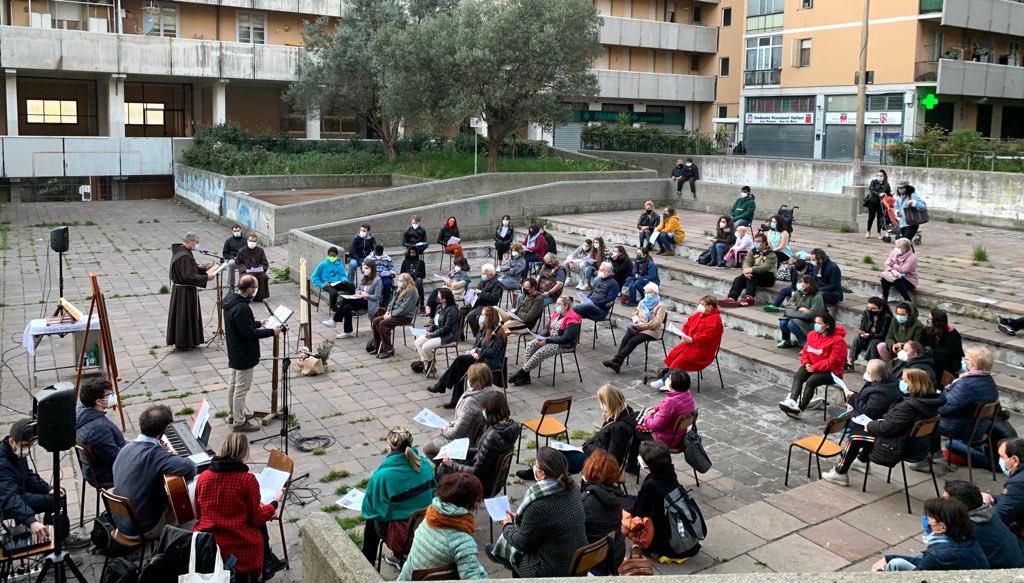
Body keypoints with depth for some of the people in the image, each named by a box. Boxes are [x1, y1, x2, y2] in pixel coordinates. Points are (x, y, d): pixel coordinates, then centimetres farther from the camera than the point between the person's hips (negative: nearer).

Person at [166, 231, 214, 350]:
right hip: (185, 292, -10)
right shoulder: (184, 256, -24)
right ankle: (183, 344, 10)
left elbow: (191, 269, 18)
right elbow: (189, 276, -27)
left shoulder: (180, 251, 8)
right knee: (185, 316, 1)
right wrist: (205, 277, -21)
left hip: (180, 289, 10)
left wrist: (204, 269, 9)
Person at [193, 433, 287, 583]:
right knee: (261, 526, 27)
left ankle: (268, 564, 44)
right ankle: (267, 566, 44)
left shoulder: (203, 477, -3)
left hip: (205, 547, 4)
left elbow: (198, 515, 10)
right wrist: (275, 502, 11)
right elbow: (257, 519, -6)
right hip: (241, 549, -4)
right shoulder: (248, 479, -16)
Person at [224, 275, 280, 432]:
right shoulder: (242, 308, -30)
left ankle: (234, 415, 38)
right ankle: (239, 422, 13)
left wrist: (259, 323, 12)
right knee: (241, 389, 2)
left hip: (234, 352, 10)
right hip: (244, 356, -10)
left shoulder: (230, 301, 2)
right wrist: (271, 331, -20)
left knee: (233, 384, 22)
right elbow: (249, 333, -27)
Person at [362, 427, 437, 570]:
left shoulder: (383, 476, -22)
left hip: (402, 535, -4)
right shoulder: (426, 465, -7)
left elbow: (370, 508, -10)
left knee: (372, 521, 27)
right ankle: (399, 556, 45)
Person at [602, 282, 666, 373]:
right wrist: (637, 321, -5)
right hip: (639, 327, 6)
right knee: (625, 338, -23)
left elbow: (656, 323, -15)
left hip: (652, 331, -6)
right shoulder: (642, 302, 15)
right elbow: (635, 313, 17)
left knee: (633, 341, -27)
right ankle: (617, 362, -31)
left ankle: (616, 360, -31)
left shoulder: (661, 306, -7)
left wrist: (644, 325, -19)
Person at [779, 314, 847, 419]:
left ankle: (799, 409, -25)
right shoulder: (812, 335, 5)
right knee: (798, 376, -23)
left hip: (831, 371, -6)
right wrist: (806, 363, -9)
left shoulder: (838, 340, -16)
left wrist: (814, 368, -21)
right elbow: (806, 351, 11)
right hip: (812, 367, 6)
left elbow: (832, 362, -19)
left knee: (811, 381, -30)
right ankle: (792, 401, -40)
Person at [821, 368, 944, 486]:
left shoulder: (908, 406, -30)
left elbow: (886, 428, -25)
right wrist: (878, 422, 2)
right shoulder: (927, 401, 0)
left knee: (855, 436, 3)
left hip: (901, 448, -9)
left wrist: (869, 425, -7)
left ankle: (840, 473, 14)